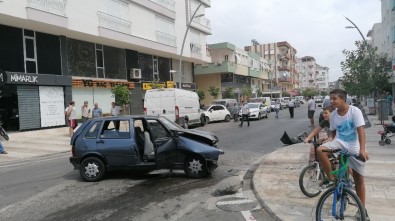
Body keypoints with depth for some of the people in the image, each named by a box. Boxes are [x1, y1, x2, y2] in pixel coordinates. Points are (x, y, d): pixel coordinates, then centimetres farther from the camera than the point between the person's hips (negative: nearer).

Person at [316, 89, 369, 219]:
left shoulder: (355, 111, -14)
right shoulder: (333, 115, -1)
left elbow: (360, 130, -21)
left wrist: (362, 149, -32)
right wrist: (330, 139, -9)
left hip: (354, 148, -3)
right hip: (340, 142, 3)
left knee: (359, 179, 6)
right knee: (320, 150, -28)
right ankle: (331, 179, -12)